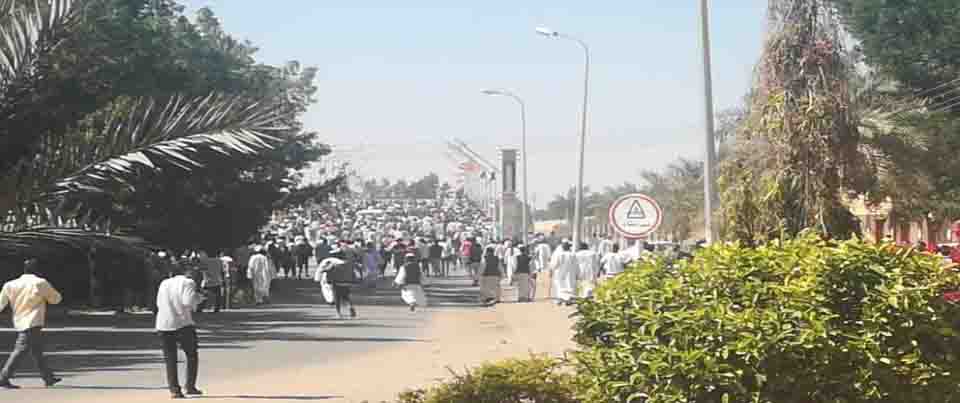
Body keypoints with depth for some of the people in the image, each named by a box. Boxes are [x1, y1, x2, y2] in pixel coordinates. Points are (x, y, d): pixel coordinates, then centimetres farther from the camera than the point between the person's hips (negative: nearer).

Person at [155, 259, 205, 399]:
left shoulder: (164, 284, 16)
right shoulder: (187, 282, -1)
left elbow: (158, 303, 20)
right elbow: (188, 301, -14)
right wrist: (198, 297, 4)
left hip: (163, 325, 4)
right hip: (182, 324, -4)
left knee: (170, 359, 6)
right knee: (192, 356, 11)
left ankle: (174, 389, -2)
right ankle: (190, 386, 7)